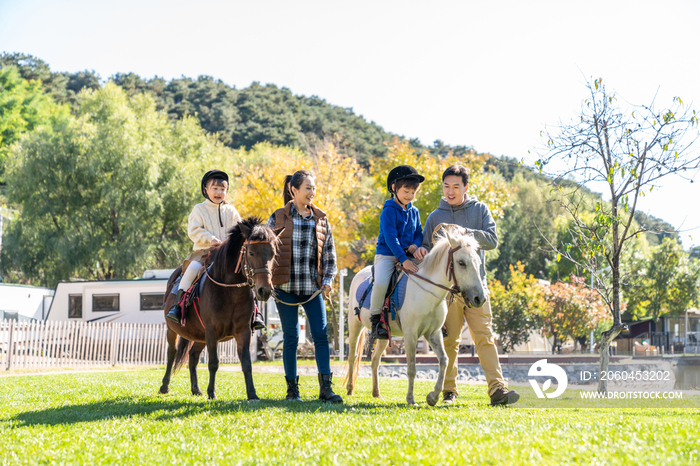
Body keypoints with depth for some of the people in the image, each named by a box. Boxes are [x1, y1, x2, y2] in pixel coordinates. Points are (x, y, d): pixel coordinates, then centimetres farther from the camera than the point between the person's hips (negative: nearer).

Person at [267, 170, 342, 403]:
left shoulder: (321, 219, 8)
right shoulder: (278, 218, 1)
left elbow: (329, 252, 12)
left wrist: (328, 280, 2)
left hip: (313, 287, 2)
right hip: (286, 287, -2)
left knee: (321, 335, -4)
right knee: (291, 338, 3)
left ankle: (325, 388, -1)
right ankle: (292, 389, 11)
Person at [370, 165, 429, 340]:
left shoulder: (414, 212, 12)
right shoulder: (389, 211, -9)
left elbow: (419, 233, 19)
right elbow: (390, 238, -16)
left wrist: (416, 245, -6)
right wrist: (403, 260, -23)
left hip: (408, 256, 6)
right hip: (387, 255, -6)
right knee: (381, 283, -31)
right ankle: (376, 319, -12)